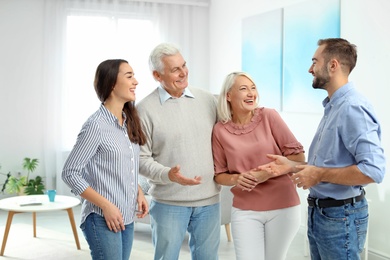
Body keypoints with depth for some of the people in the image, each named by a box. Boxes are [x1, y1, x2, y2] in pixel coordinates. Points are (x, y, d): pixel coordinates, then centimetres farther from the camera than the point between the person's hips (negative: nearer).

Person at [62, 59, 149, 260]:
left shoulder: (129, 121, 8)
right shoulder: (96, 125, -15)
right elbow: (70, 173, -14)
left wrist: (138, 192, 2)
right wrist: (106, 205, -17)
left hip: (127, 218, 7)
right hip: (103, 219, -7)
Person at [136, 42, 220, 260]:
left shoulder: (207, 99, 6)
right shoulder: (145, 109, -6)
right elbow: (142, 159, -7)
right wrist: (168, 175, -22)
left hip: (209, 200, 4)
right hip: (168, 202, -3)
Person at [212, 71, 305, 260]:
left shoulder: (269, 116, -6)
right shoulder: (220, 130, -2)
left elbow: (298, 156, -5)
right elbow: (219, 174, 6)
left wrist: (268, 173, -18)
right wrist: (236, 179, -14)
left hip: (283, 207, 0)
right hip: (245, 210, 0)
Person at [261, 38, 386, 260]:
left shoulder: (353, 108, -20)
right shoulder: (332, 107, 11)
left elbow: (373, 170, -30)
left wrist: (319, 174, -21)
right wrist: (293, 166, 6)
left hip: (340, 216, -9)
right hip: (318, 212, 9)